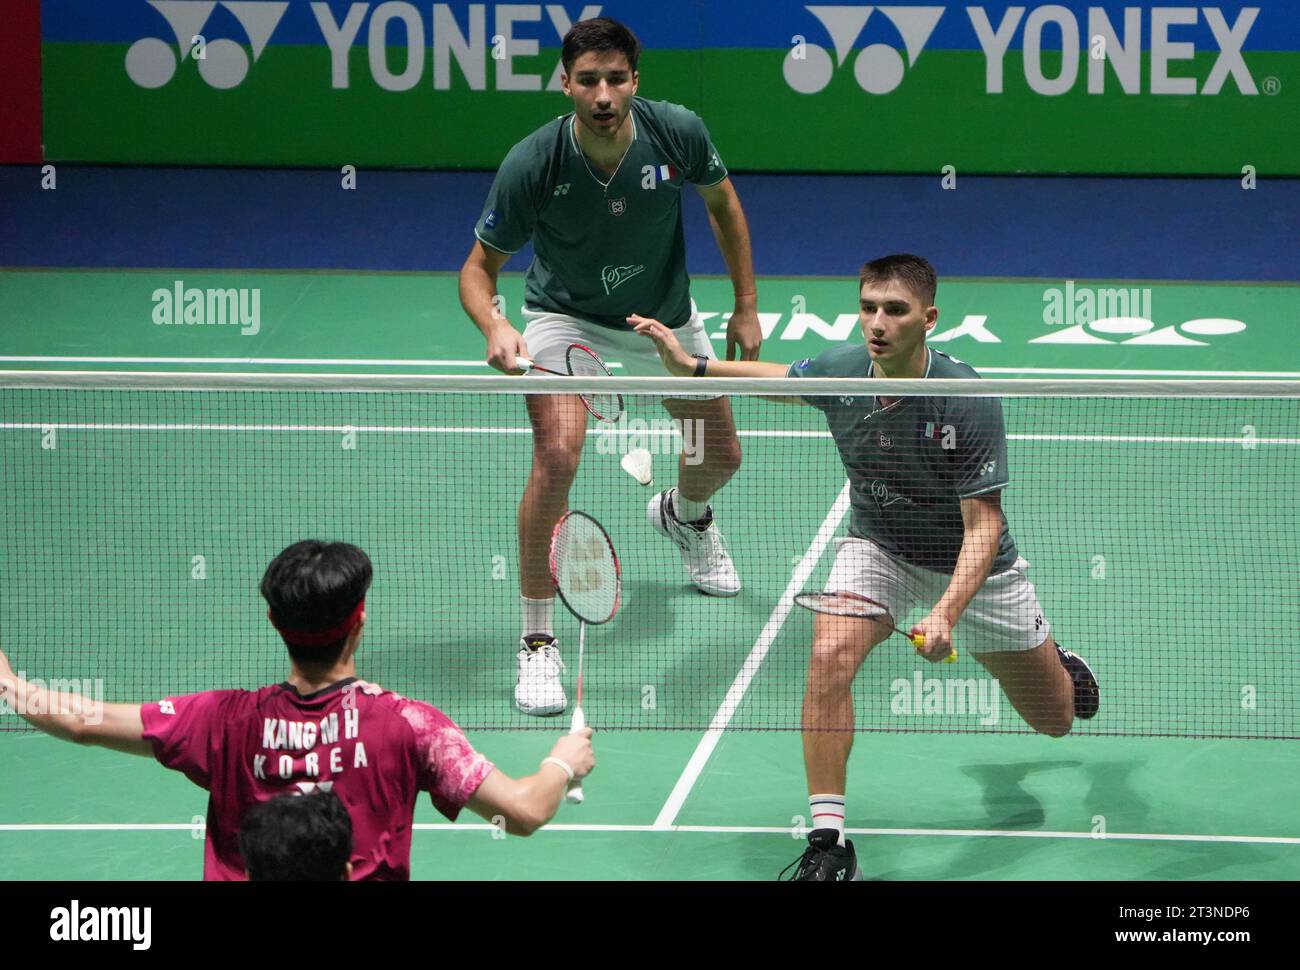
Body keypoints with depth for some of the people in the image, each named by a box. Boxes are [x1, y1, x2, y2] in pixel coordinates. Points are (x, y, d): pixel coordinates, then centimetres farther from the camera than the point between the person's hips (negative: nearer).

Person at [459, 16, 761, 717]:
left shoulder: (678, 133, -25)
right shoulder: (532, 165, -32)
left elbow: (722, 203, -2)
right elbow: (479, 267, -20)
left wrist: (747, 307, 1)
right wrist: (494, 326, -41)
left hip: (664, 316, 3)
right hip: (565, 317, -3)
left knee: (720, 456, 16)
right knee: (557, 453, -28)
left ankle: (685, 515, 58)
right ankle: (537, 642, -15)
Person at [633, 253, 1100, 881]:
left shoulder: (969, 402, -31)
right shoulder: (839, 371, -19)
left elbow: (983, 527, -28)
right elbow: (780, 378, 7)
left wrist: (945, 613, -41)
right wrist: (691, 365, -6)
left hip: (971, 564, -2)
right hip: (877, 547, 2)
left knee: (1054, 721, 13)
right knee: (829, 655, -29)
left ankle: (1058, 665, 53)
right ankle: (828, 841, -22)